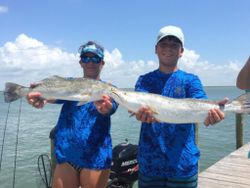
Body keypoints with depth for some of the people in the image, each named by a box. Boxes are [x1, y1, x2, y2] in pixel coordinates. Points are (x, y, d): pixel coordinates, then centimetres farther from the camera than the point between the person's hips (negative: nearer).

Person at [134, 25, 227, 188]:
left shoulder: (191, 80, 1)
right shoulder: (145, 80, 5)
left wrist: (210, 113, -40)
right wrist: (142, 112, -37)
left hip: (183, 163, -1)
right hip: (149, 162, 1)